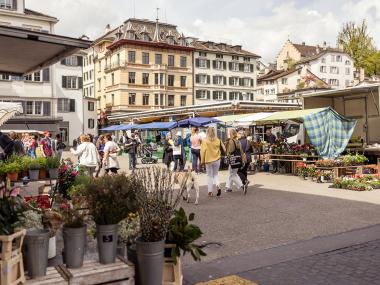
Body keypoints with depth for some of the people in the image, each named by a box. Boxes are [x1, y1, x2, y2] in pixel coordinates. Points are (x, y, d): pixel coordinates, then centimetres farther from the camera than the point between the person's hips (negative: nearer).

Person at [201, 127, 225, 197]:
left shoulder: (205, 141, -11)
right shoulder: (218, 140, -4)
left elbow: (203, 151, -11)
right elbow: (223, 150, 1)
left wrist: (202, 161, -3)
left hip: (208, 160, -2)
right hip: (217, 160, 2)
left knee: (209, 176, 9)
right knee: (215, 174, 19)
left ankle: (210, 192, 12)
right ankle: (218, 186, -4)